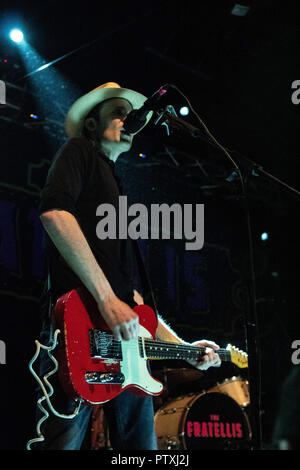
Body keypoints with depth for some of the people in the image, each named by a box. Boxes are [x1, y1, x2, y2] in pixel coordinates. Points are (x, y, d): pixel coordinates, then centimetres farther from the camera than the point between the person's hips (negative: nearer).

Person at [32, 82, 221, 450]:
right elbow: (54, 211, -15)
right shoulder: (80, 152, 9)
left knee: (139, 444, 8)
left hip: (124, 336, 9)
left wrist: (183, 346, 25)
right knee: (64, 441, -12)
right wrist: (107, 297, -20)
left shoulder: (114, 187, 31)